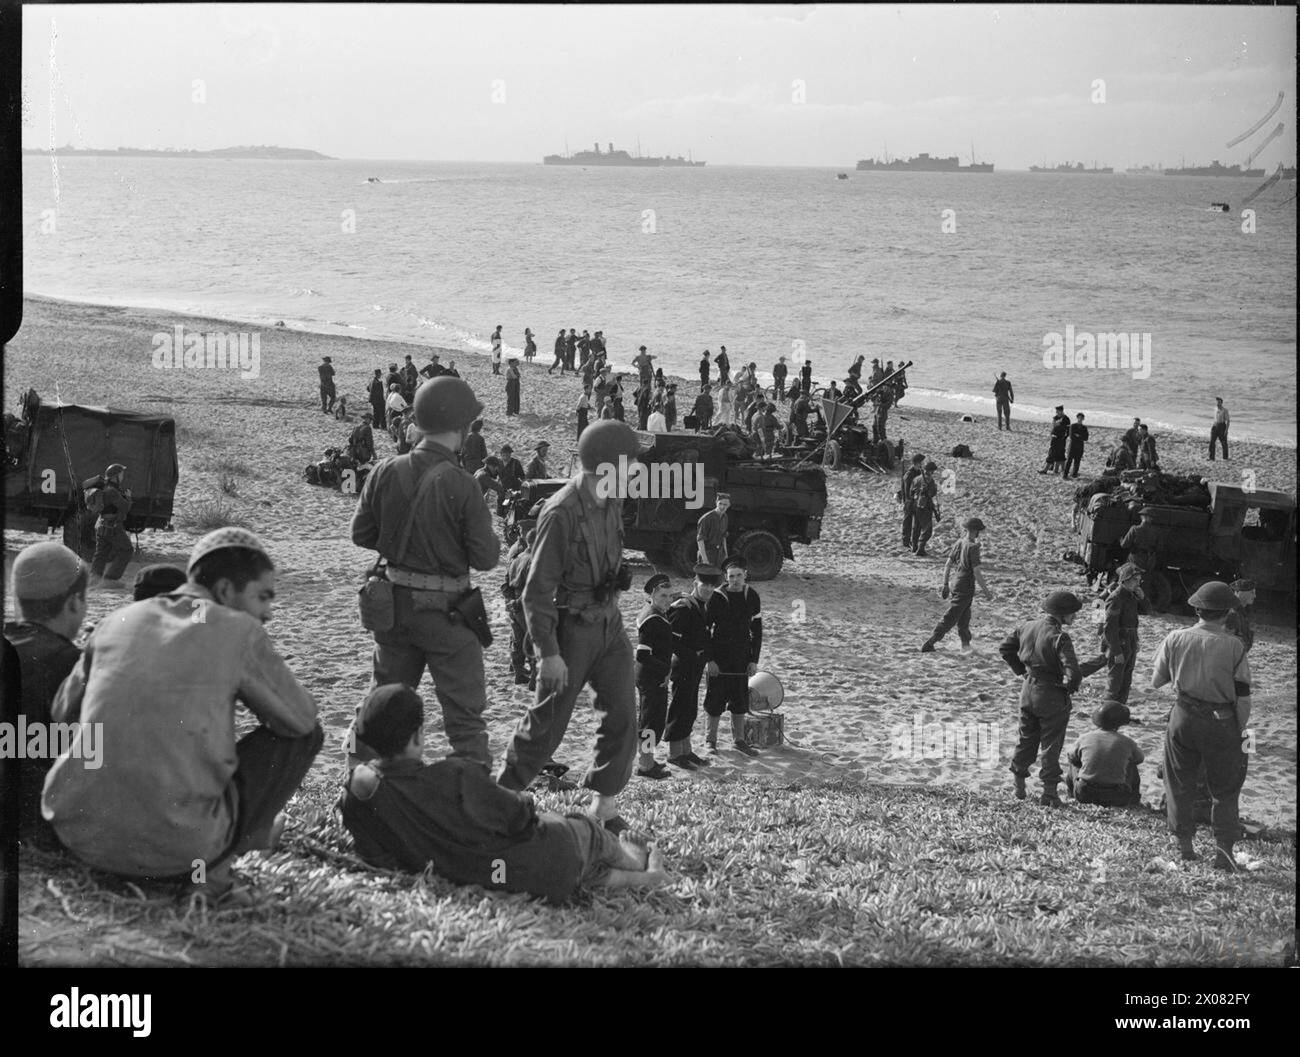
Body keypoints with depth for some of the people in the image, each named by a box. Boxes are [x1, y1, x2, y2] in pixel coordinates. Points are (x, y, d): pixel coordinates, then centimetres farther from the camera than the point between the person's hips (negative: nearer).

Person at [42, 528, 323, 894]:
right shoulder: (241, 632, -3)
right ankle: (211, 860, 8)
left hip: (81, 836, 5)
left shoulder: (118, 622, 10)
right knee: (305, 733, 11)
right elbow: (300, 717, 7)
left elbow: (64, 713, 22)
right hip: (176, 846, -5)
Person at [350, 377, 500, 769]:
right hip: (445, 610, -5)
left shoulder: (386, 473, -6)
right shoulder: (461, 486, -19)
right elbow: (486, 557, -15)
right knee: (465, 711, 5)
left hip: (393, 603, 5)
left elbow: (361, 534, 3)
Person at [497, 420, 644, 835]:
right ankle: (503, 794, 22)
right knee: (547, 723, 3)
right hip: (570, 628, -7)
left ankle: (604, 805, 14)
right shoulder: (561, 514, -23)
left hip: (609, 623, 7)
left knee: (621, 716, 3)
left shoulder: (611, 502, 2)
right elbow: (536, 591, -20)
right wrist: (549, 653, -20)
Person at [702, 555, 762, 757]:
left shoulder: (751, 597, 2)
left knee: (741, 699, 10)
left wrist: (754, 660, 3)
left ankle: (739, 740, 22)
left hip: (742, 657, 3)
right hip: (719, 658, -3)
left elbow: (757, 630, 8)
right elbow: (705, 629, -6)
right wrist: (709, 659, -11)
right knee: (715, 700, 1)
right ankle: (710, 740, 13)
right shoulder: (717, 597, -9)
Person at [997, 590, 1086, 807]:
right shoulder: (1059, 637, -22)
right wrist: (1070, 687, -9)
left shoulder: (1027, 627, 0)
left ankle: (1019, 786, 29)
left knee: (1026, 738, 20)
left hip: (1028, 690, 6)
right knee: (1051, 744, 5)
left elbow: (1005, 648, 11)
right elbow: (1073, 672, -29)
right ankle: (1049, 792, 7)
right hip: (1052, 695, -6)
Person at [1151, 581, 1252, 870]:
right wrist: (1239, 730, 6)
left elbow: (1156, 682, 3)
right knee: (1224, 790, 11)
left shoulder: (1176, 639, -7)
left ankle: (1184, 844, 18)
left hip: (1184, 717, 2)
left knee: (1179, 783, 16)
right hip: (1221, 721, -2)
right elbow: (1243, 697, -8)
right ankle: (1224, 848, 1)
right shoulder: (1234, 646, -12)